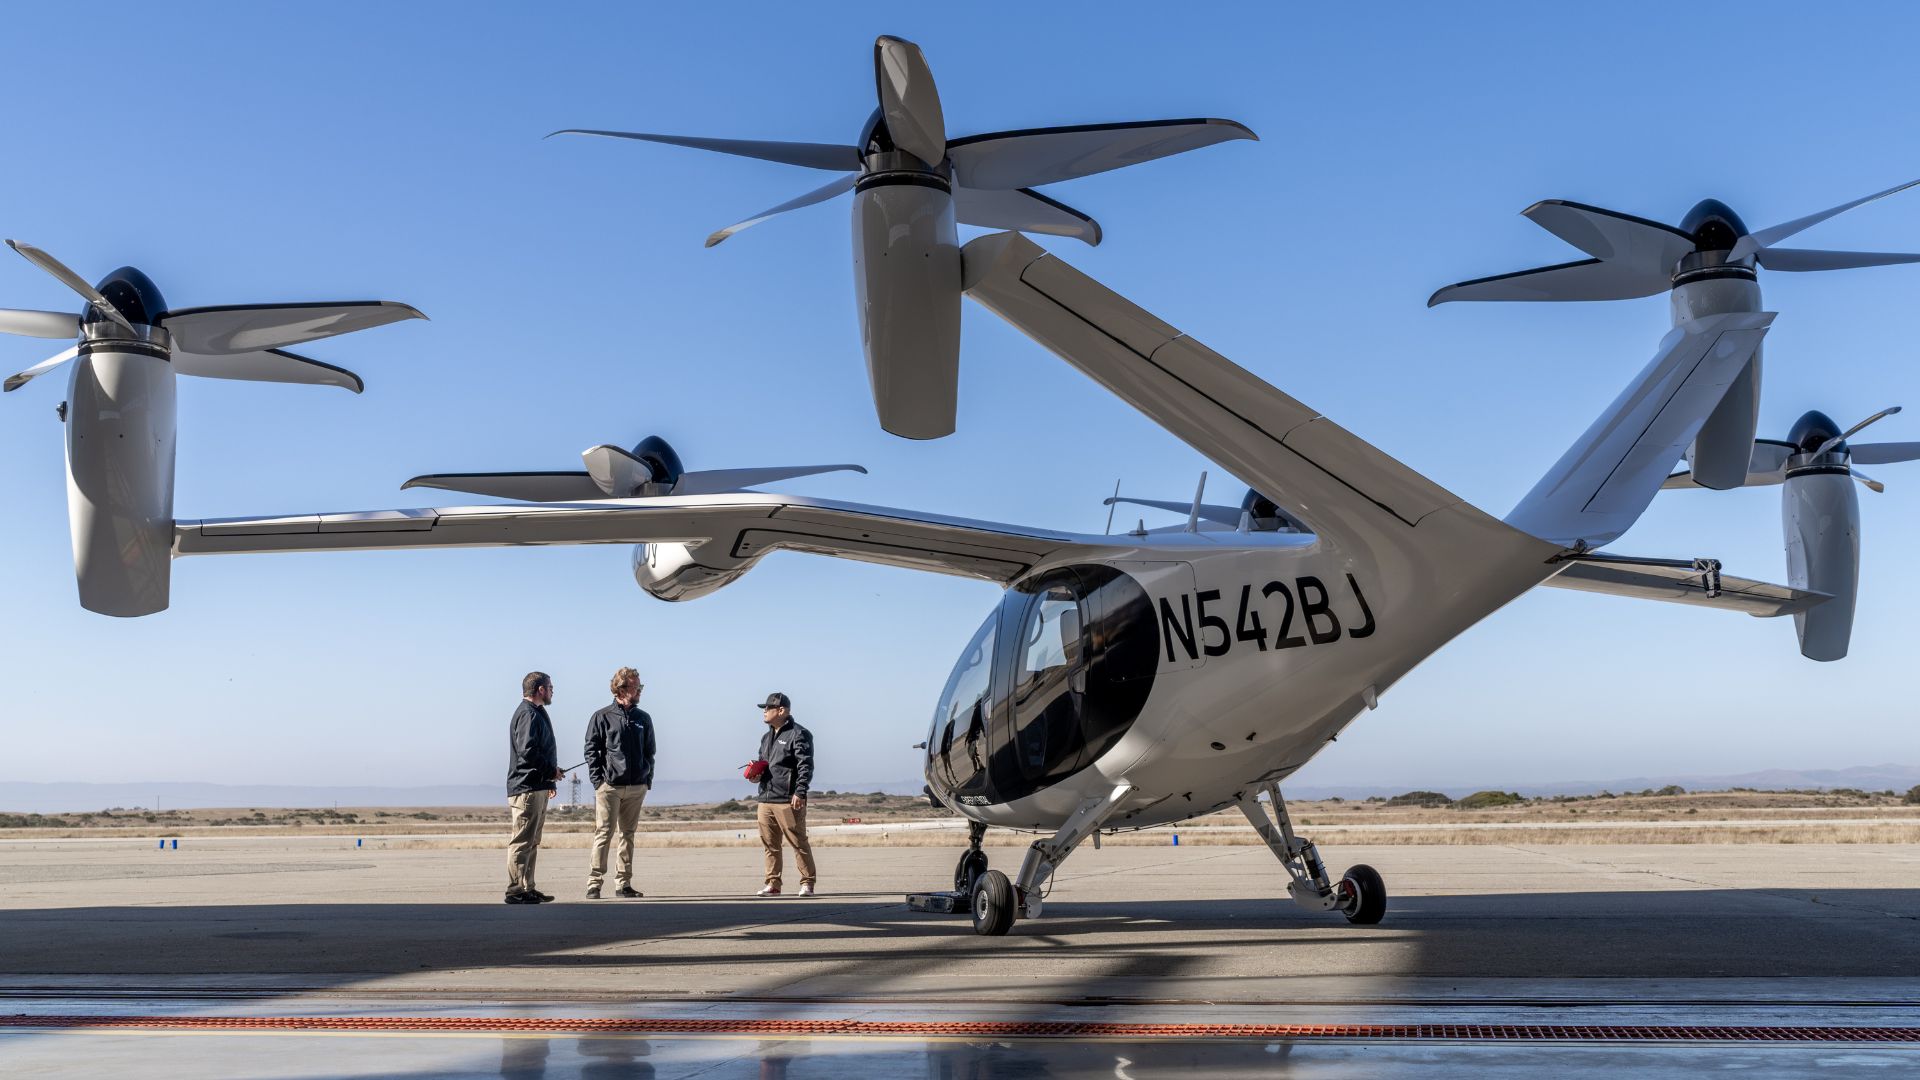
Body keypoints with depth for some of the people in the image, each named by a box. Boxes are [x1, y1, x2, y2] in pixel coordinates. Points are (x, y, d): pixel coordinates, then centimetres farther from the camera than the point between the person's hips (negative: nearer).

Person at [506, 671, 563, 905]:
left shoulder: (535, 713, 20)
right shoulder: (528, 714, -13)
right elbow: (527, 751, -24)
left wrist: (549, 779, 18)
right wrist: (552, 771, -13)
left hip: (537, 787, 11)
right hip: (527, 788, -11)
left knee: (531, 841, 14)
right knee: (522, 841, -9)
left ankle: (527, 888, 20)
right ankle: (515, 890, -8)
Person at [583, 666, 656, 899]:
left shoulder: (643, 719, 13)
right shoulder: (602, 717, 0)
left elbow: (649, 751, 17)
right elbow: (591, 750, -1)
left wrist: (648, 780, 7)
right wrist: (597, 780, -9)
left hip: (637, 788, 5)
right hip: (609, 786, -4)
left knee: (628, 834, 8)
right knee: (604, 833, -6)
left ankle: (623, 883, 13)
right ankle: (594, 883, -3)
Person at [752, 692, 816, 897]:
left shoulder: (798, 734, -5)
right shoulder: (766, 737, 22)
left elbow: (806, 766, -13)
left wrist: (800, 792, -22)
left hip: (789, 801, -8)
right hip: (766, 799, 8)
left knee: (799, 843, -4)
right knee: (769, 845, 8)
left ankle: (807, 883, 2)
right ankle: (773, 884, 14)